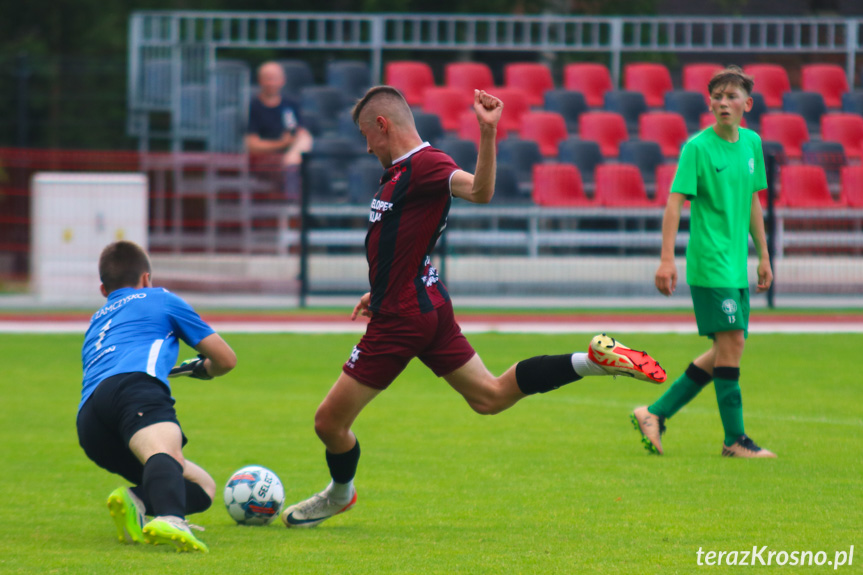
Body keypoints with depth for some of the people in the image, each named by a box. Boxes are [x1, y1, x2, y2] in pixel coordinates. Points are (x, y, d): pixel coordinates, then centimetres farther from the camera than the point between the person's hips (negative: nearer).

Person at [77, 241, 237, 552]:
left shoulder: (96, 321, 42)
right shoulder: (160, 299, 29)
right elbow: (226, 359, 32)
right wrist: (202, 369, 55)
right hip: (133, 385, -5)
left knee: (203, 487, 9)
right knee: (167, 454, -34)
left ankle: (134, 501, -21)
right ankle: (170, 519, -67)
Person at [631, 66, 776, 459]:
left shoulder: (752, 143, 11)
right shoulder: (698, 147, -9)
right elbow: (675, 202, -12)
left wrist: (763, 256, 22)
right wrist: (667, 259, -19)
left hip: (736, 264, 7)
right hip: (710, 261, -7)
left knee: (724, 351, 8)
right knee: (731, 342, -11)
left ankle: (655, 413, 16)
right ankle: (734, 439, -4)